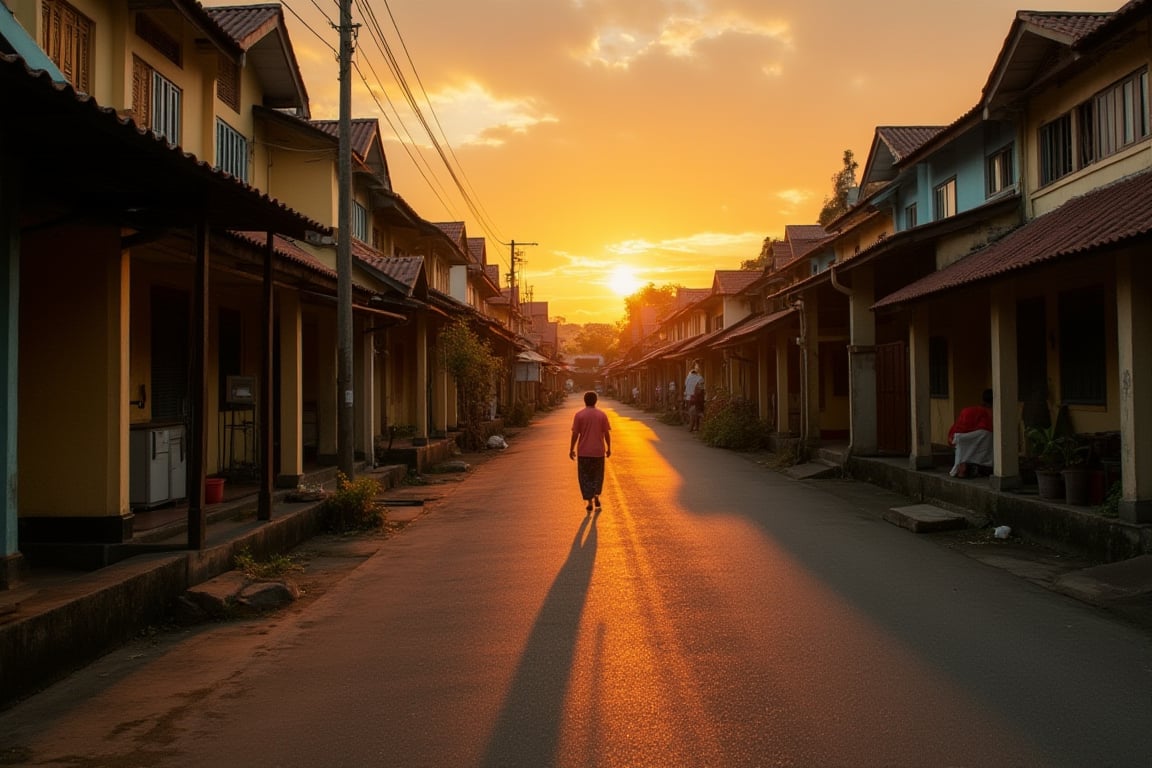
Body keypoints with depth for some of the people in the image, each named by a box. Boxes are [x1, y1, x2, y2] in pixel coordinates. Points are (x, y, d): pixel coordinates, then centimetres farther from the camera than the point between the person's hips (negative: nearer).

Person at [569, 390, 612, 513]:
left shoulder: (579, 415, -6)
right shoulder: (602, 415, -2)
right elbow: (607, 433, -1)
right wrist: (609, 448, 9)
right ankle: (596, 495, 3)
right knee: (597, 475, 18)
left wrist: (571, 449, 1)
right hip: (598, 451, 1)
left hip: (583, 452, -1)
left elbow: (575, 434, -7)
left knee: (585, 476, 7)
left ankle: (589, 501, 1)